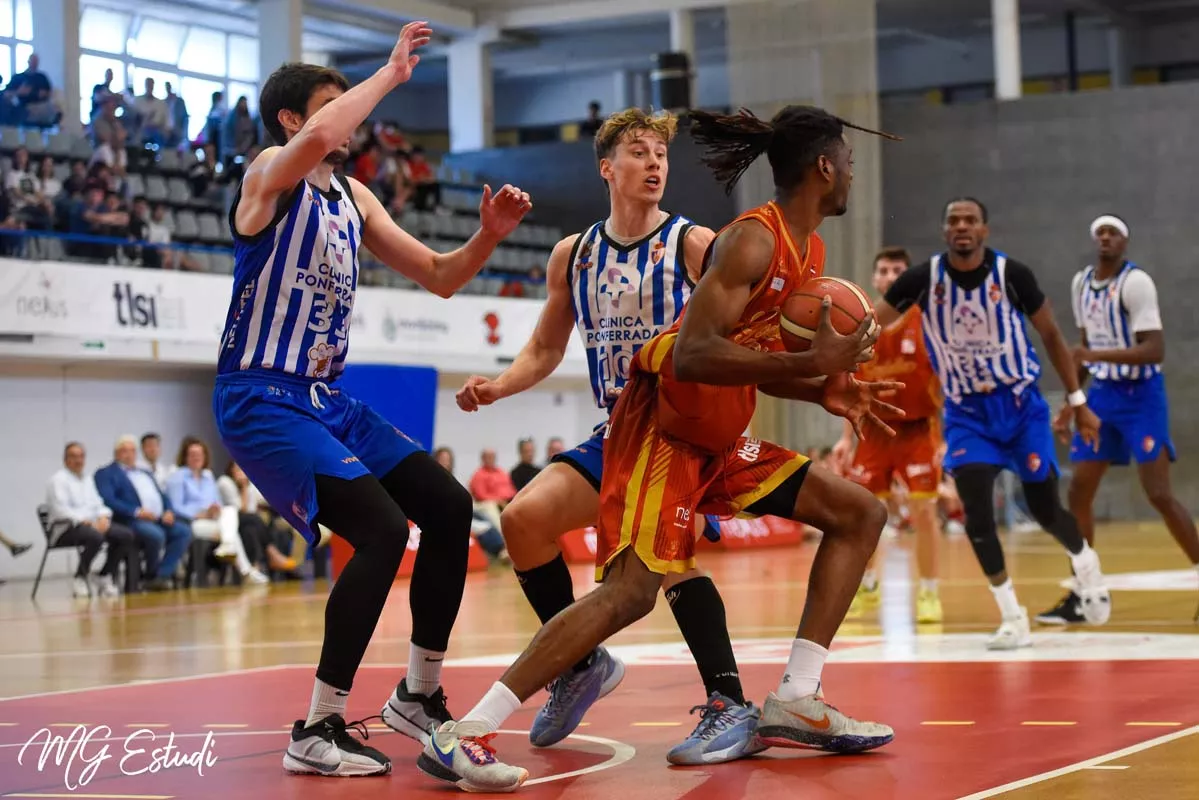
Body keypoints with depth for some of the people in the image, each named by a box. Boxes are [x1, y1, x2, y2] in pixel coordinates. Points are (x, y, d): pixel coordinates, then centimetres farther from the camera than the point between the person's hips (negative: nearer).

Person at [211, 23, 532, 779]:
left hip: (329, 398, 9)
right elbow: (320, 139, -35)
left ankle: (420, 695, 19)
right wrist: (392, 72, -22)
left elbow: (439, 277, 16)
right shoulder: (271, 174, -10)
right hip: (263, 398, -9)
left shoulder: (354, 199, 14)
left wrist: (489, 236, -3)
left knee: (450, 507, 5)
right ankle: (318, 731, -13)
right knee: (382, 530, -22)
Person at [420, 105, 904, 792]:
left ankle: (794, 704, 7)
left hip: (720, 440, 10)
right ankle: (462, 735, -20)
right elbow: (693, 354, -28)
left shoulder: (809, 251, 12)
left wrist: (825, 393, 5)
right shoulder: (754, 240, -18)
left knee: (862, 514, 10)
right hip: (662, 428, -10)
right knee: (634, 589, -22)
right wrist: (812, 363, -30)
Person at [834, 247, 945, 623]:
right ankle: (866, 588, 26)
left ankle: (929, 594, 5)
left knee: (924, 511, -7)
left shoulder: (926, 320, -7)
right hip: (875, 430, 4)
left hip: (917, 429, -3)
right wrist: (848, 437, 9)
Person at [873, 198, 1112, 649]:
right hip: (965, 410, 1)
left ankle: (1084, 560, 41)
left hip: (1020, 404, -1)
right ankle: (1013, 619, -3)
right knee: (976, 511, -15)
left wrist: (1078, 402, 2)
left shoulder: (1011, 275, -14)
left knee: (1045, 510, 5)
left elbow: (1051, 334, -1)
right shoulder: (923, 279, -13)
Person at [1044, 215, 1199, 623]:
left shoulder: (1135, 282, -15)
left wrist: (1098, 356, -31)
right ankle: (1078, 596, 11)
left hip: (1140, 395, -7)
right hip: (1101, 394, 7)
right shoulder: (1081, 283, 7)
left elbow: (1155, 349, -22)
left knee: (1159, 493, -11)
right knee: (1078, 491, 3)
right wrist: (1071, 400, 16)